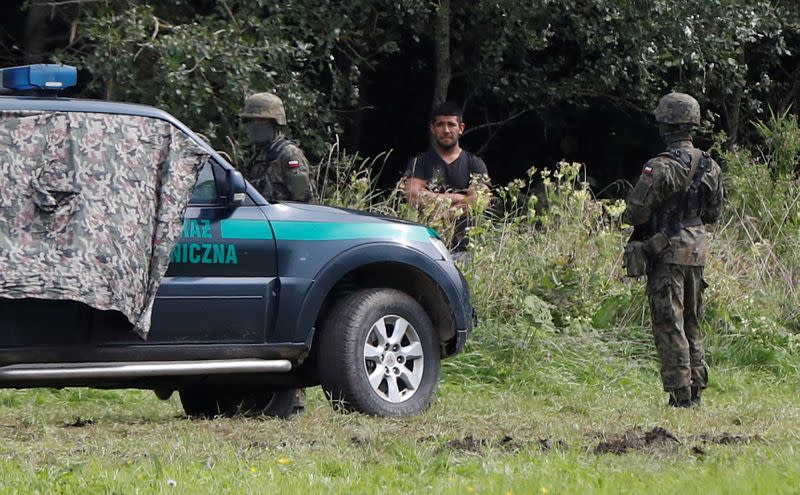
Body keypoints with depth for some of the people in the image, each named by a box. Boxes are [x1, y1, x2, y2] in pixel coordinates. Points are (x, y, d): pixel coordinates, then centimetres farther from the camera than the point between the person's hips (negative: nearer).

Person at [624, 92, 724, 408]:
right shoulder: (710, 167, 4)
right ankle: (696, 390, 18)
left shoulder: (660, 168, -17)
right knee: (691, 324, 16)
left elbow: (635, 213, -15)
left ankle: (680, 395, -6)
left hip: (666, 253, -7)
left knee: (669, 326, -3)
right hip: (697, 252, 7)